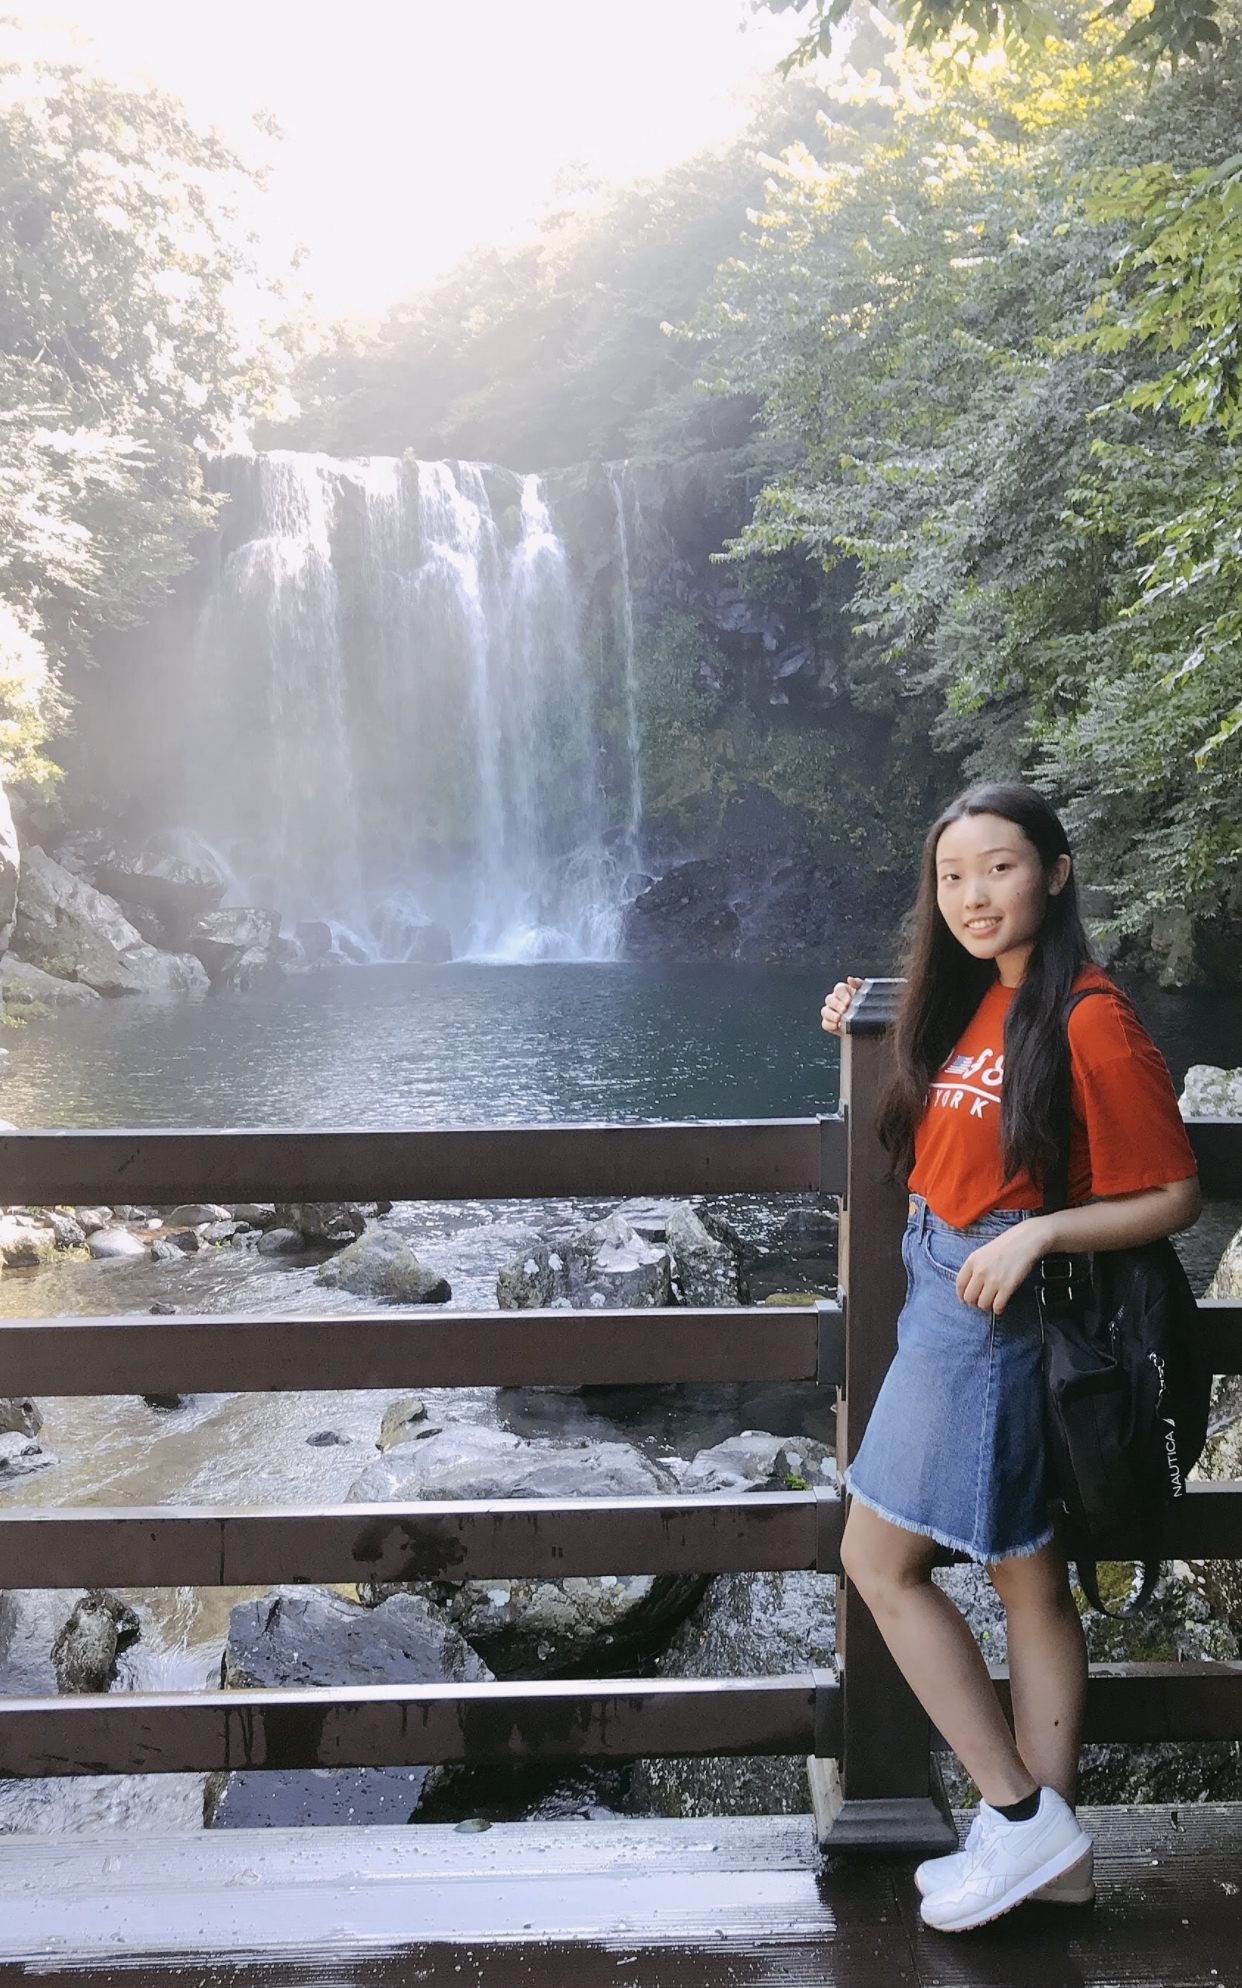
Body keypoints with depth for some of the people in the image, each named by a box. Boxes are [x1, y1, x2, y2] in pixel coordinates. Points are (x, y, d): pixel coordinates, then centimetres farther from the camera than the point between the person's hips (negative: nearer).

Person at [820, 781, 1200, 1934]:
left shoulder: (1088, 1020, -17)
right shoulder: (977, 998, 9)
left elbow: (1172, 1197, -15)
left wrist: (1034, 1234, -25)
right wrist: (869, 1029, 11)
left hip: (987, 1309, -9)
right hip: (941, 1293, 9)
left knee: (879, 1560, -1)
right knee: (1028, 1575, 13)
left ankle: (1021, 1819, 9)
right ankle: (1050, 1844, 24)